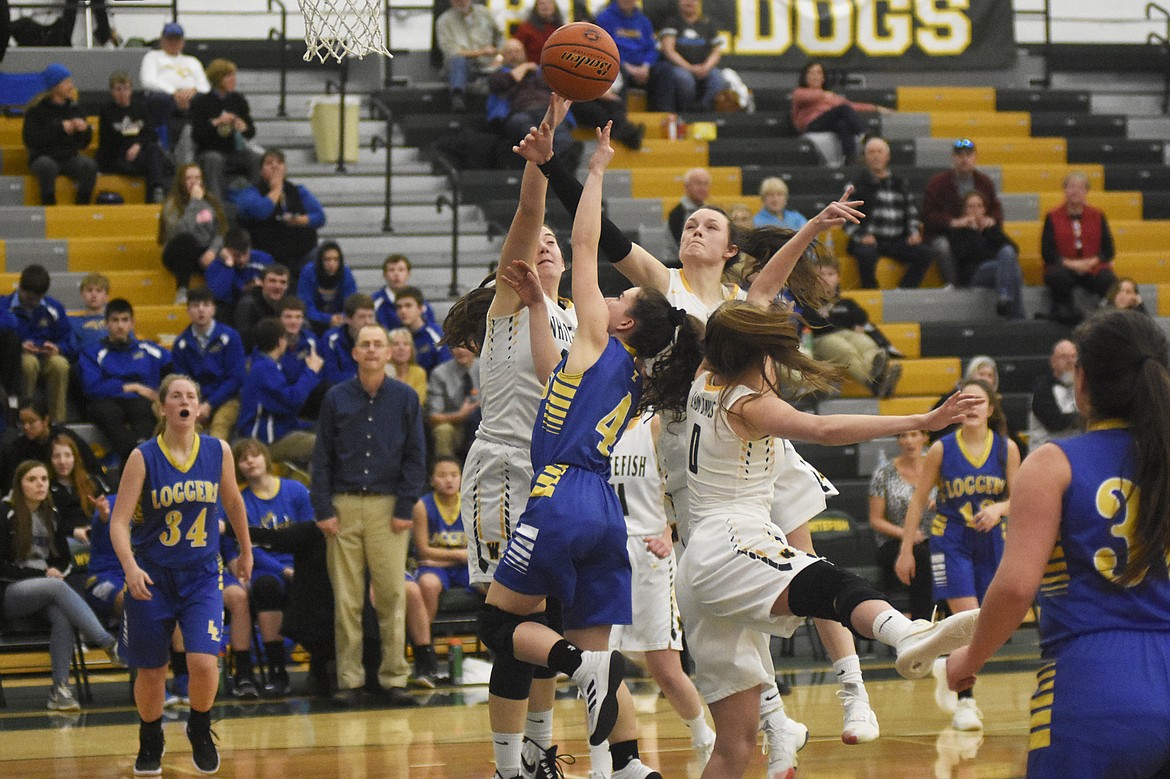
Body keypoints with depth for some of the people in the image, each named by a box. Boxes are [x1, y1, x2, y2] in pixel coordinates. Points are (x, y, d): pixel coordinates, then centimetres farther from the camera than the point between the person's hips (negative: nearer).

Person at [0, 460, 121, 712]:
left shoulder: (51, 515, 12)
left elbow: (65, 560, 19)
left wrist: (56, 571, -3)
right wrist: (42, 575, -13)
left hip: (44, 590, 5)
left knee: (63, 615, -31)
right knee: (57, 587, -35)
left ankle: (60, 689, -34)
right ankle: (111, 645, -45)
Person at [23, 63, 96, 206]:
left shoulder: (74, 108, 10)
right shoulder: (37, 109, -3)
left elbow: (83, 143, 13)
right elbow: (30, 140, -15)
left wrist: (85, 129, -10)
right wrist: (60, 128, -18)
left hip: (70, 158, 3)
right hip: (42, 157, -3)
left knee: (90, 165, -27)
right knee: (48, 166, -38)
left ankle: (82, 206, -18)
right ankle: (49, 206, -25)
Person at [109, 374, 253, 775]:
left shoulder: (218, 451, -3)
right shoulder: (143, 457, -10)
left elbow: (233, 502, 15)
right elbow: (119, 520, -14)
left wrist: (246, 551, 25)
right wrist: (131, 567, -29)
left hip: (202, 575, 1)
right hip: (152, 577, -1)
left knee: (203, 662, -15)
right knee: (151, 671, 6)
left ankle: (200, 731, 14)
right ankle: (150, 743, 33)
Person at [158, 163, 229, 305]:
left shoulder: (211, 201, 8)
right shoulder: (173, 204, -6)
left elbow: (221, 231, 3)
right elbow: (180, 230, -24)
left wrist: (213, 250, -17)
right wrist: (195, 202, -20)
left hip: (205, 254, 2)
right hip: (180, 254, -2)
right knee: (186, 239, -39)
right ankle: (182, 291, -36)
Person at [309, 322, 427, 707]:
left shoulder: (405, 398, 5)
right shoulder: (336, 398, 6)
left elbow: (415, 457, 4)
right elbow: (321, 458, 7)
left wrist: (405, 509, -4)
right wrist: (323, 510, -2)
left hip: (388, 506, -1)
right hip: (344, 506, 1)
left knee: (391, 596, -2)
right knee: (346, 599, 1)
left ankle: (394, 678, 3)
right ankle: (349, 679, 5)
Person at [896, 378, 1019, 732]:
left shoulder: (1007, 448, -4)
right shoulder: (942, 449, -8)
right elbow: (918, 500, -1)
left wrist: (998, 509, -23)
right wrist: (906, 550, -2)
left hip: (991, 542, 3)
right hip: (951, 541, -3)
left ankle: (948, 670, 38)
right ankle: (965, 703, -4)